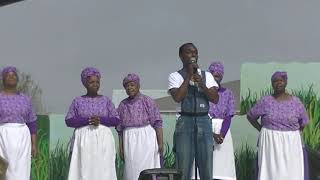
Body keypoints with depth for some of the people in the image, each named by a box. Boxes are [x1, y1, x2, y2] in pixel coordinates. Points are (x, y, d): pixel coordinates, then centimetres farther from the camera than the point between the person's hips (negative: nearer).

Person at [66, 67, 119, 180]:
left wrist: (100, 120, -12)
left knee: (103, 170, -4)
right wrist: (87, 120, -14)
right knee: (84, 169, -5)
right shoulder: (78, 101, 6)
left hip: (103, 139, 1)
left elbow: (116, 120, 4)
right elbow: (69, 121, 0)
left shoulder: (106, 100, 8)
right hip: (84, 139, -1)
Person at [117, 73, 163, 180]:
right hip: (130, 142, 3)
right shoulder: (123, 105, 11)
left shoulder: (147, 101, 0)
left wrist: (160, 143, -10)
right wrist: (121, 147, 10)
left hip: (146, 139, -3)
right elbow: (120, 128, 13)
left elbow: (157, 123, -4)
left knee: (147, 168, -5)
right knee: (132, 170, 2)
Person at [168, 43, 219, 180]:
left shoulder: (207, 75, 12)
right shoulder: (175, 76, 3)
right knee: (183, 168, -1)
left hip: (204, 122, 3)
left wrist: (201, 84, -12)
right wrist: (189, 75, -9)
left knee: (207, 167, 5)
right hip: (185, 122, -3)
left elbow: (215, 99, 1)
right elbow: (177, 97, -14)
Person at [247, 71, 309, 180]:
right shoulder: (265, 101, -1)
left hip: (290, 143, 1)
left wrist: (291, 134, 7)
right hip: (270, 143, -1)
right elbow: (250, 116, 7)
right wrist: (262, 130, 2)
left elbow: (303, 122, 12)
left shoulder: (296, 102, 1)